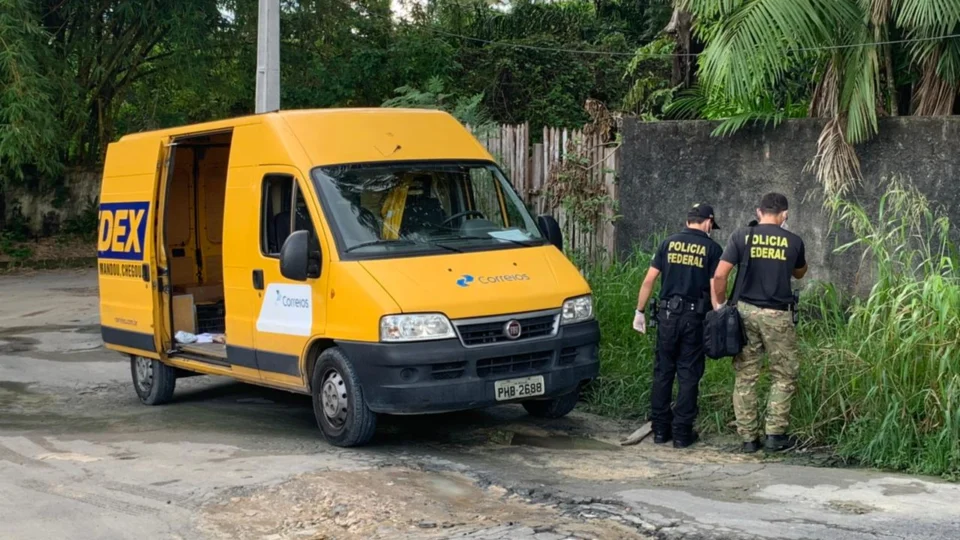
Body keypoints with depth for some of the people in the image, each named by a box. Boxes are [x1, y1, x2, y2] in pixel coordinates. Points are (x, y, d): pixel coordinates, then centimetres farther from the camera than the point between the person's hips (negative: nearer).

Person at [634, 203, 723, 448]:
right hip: (695, 317, -2)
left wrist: (640, 311, 9)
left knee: (663, 372, 10)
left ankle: (660, 428, 14)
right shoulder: (712, 248, -1)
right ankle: (682, 432, 6)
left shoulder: (669, 243, 6)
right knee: (688, 375, 4)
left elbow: (649, 281, 3)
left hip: (668, 315, 2)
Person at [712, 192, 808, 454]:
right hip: (777, 315, -1)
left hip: (745, 311, 1)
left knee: (745, 376, 8)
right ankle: (775, 434, 7)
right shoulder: (793, 241, 2)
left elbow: (719, 275, -7)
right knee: (784, 376, 11)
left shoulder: (741, 237, 1)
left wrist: (719, 305, 3)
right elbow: (799, 273, 21)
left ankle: (748, 437, 11)